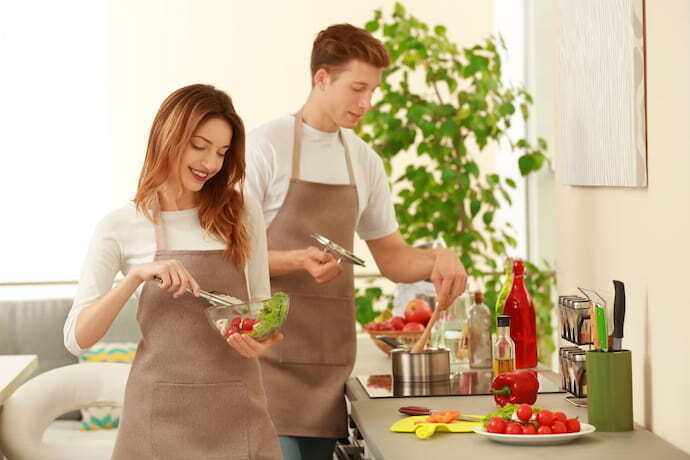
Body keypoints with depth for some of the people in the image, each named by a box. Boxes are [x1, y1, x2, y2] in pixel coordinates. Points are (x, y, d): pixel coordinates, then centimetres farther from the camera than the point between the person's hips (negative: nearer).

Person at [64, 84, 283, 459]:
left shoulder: (242, 214, 3)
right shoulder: (121, 228, -2)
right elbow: (77, 338, -6)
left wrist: (262, 340, -10)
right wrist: (137, 276, -18)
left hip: (237, 413, 2)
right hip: (160, 412, -2)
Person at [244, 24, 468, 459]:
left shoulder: (364, 161, 13)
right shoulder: (266, 145, -6)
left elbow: (392, 257, 18)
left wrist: (436, 259, -2)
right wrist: (298, 261, -23)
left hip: (330, 363, 6)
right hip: (273, 356, -6)